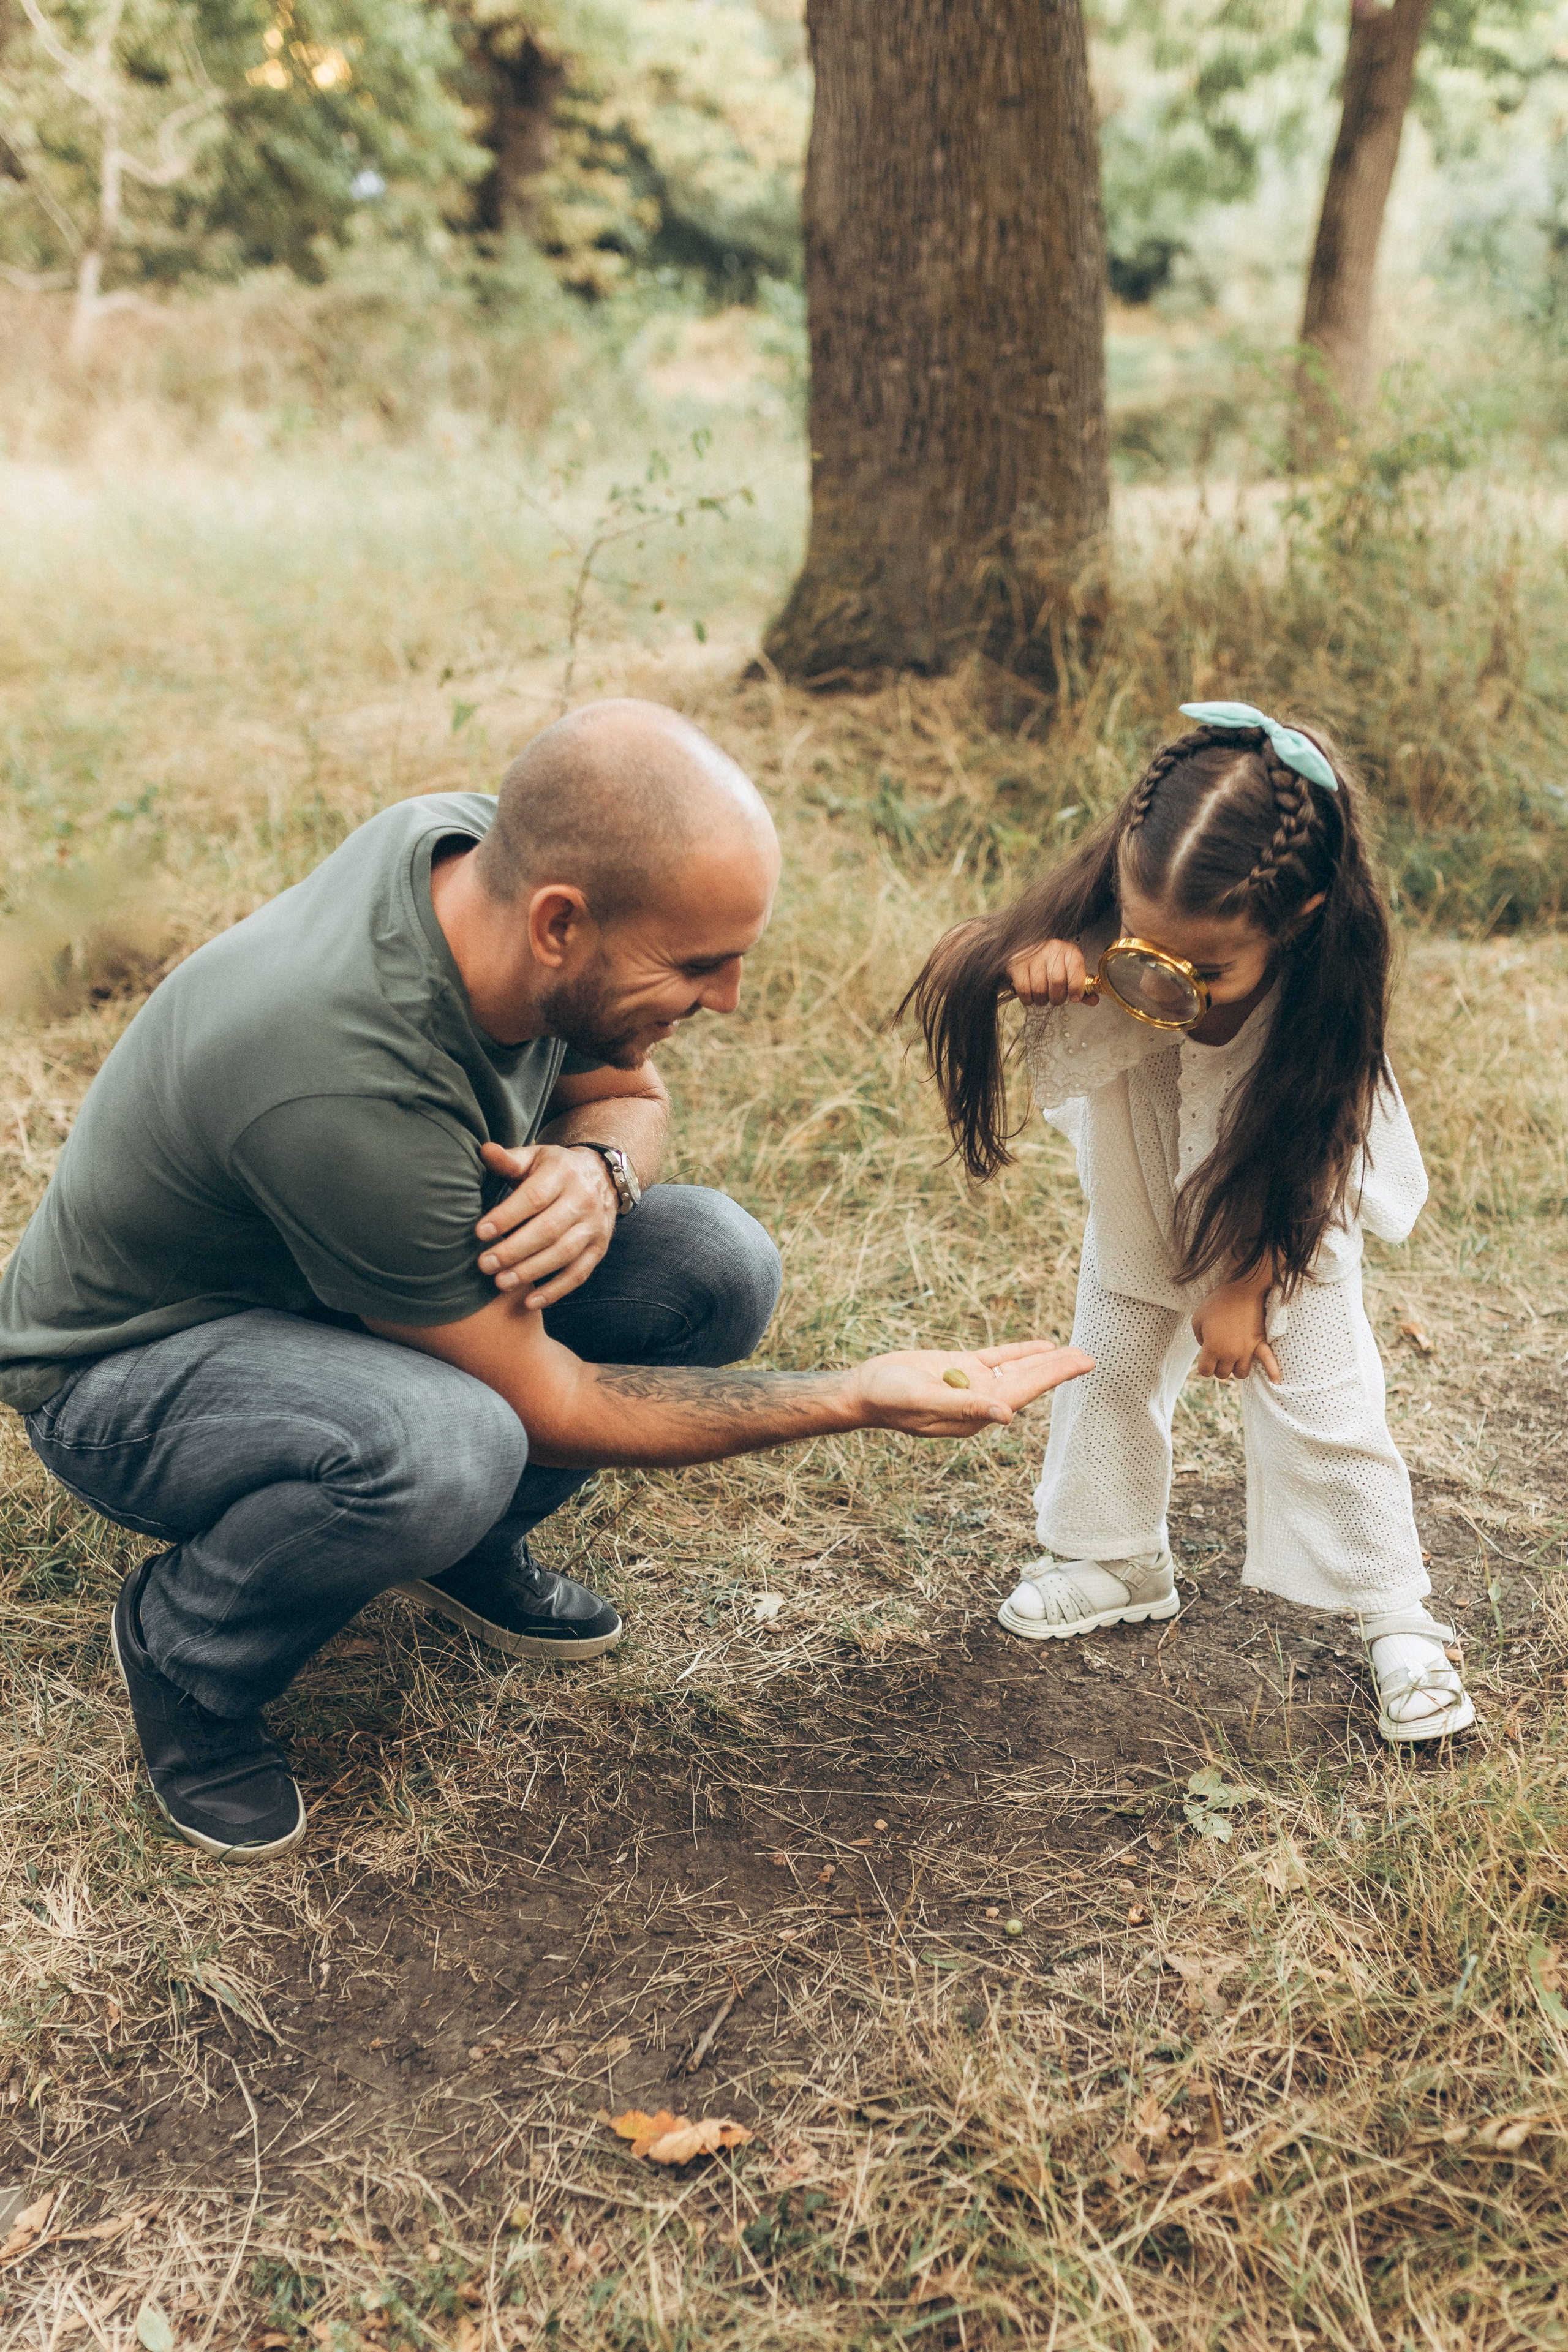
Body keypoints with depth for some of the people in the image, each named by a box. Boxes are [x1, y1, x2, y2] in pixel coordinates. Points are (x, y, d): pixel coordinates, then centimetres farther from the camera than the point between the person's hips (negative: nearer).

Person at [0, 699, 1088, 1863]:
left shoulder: (487, 843, -18)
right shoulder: (345, 1091, -40)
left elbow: (626, 1089, 2)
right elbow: (547, 1405, -26)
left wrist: (598, 1168, -23)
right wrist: (858, 1398, -25)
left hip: (382, 1274, 7)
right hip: (129, 1364, -7)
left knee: (715, 1265, -13)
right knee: (439, 1448, -40)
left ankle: (461, 1541, 11)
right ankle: (184, 1648, -7)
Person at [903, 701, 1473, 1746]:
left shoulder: (1319, 991, -38)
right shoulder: (1111, 924, -36)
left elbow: (1308, 1161, -23)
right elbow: (959, 967, -26)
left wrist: (1243, 1287, -15)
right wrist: (1030, 960, -50)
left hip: (1282, 1207, -3)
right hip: (1145, 1184, 3)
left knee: (1318, 1394, -5)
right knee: (1113, 1359, 11)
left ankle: (1399, 1620, 11)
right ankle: (1117, 1559, 32)